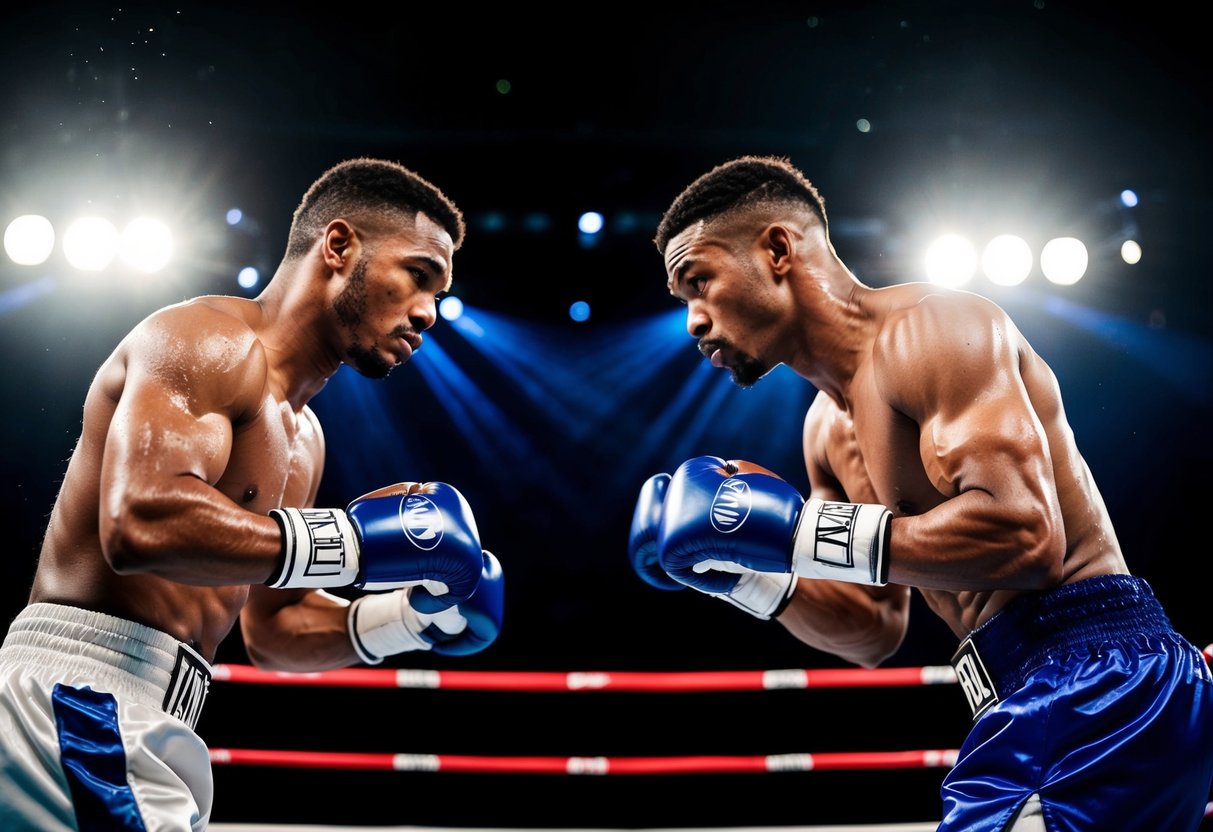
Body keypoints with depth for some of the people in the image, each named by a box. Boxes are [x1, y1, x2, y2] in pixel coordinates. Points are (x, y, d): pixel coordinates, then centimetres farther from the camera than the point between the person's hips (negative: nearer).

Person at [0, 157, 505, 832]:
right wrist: (359, 539, -21)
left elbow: (272, 631, 24)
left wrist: (404, 618, 8)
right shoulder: (212, 340, -9)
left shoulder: (301, 438, 20)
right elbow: (140, 522, -27)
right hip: (82, 694, -10)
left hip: (154, 725, 10)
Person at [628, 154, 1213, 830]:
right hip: (1035, 696, 10)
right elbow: (874, 630, 20)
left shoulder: (930, 328, -12)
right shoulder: (827, 431, 16)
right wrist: (742, 574, 5)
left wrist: (796, 531, -21)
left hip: (1101, 674, -9)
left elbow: (1023, 535, -25)